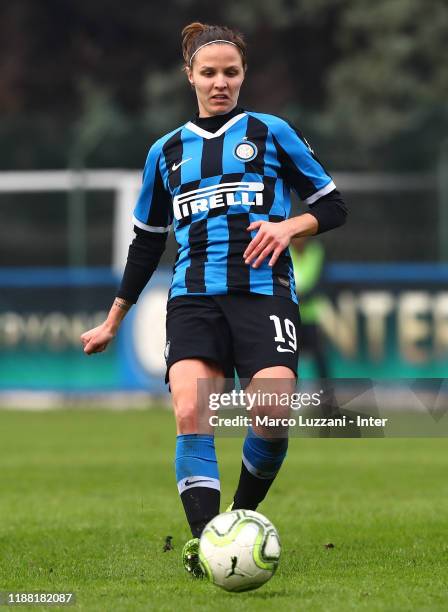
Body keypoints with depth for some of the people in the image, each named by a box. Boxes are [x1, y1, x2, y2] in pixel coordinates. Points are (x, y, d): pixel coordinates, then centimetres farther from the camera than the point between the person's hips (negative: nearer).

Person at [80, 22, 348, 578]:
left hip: (263, 288, -2)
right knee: (190, 412, -23)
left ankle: (244, 519, 4)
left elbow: (332, 206, 13)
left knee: (272, 414, -22)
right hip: (194, 297, 2)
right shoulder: (167, 152, 18)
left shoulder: (272, 134, 10)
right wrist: (113, 322, 27)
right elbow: (147, 242, 26)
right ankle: (206, 542, -27)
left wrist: (288, 226, -8)